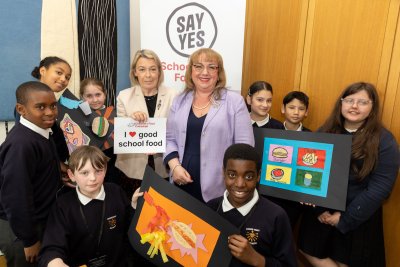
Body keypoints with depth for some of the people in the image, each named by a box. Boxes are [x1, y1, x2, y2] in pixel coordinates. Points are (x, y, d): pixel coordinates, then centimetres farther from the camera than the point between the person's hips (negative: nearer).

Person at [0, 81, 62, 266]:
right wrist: (30, 239, -18)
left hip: (39, 221, 8)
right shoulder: (21, 144, -29)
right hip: (19, 230, -8)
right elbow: (16, 197, -27)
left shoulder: (42, 132, 0)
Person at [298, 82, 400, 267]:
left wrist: (345, 218, -14)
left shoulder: (384, 140, -9)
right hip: (320, 211, 3)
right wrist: (319, 208, -11)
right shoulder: (325, 131, 0)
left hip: (358, 218, -3)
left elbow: (380, 187, -13)